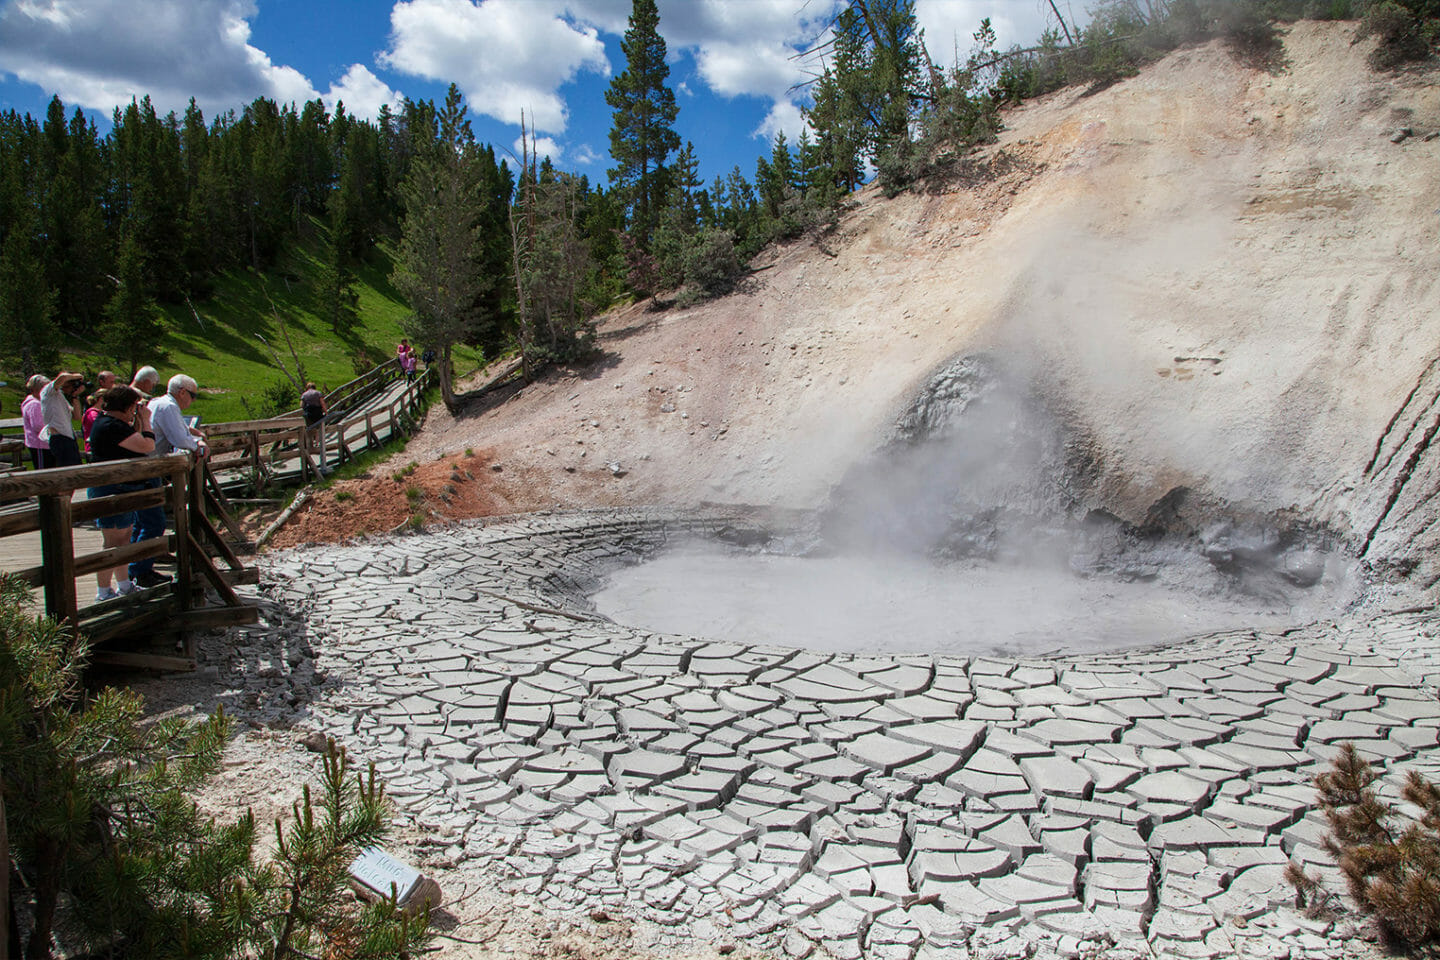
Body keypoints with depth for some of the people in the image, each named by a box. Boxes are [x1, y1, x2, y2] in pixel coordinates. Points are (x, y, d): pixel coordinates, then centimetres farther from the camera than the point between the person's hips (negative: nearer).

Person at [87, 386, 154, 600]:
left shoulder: (113, 423, 12)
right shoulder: (110, 426, -20)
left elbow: (134, 442, 21)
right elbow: (147, 446, -23)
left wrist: (138, 421, 9)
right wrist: (145, 420, -9)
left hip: (121, 490, 11)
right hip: (112, 491, -11)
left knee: (124, 539, 18)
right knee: (113, 544, -7)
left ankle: (124, 585, 29)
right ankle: (103, 592, -1)